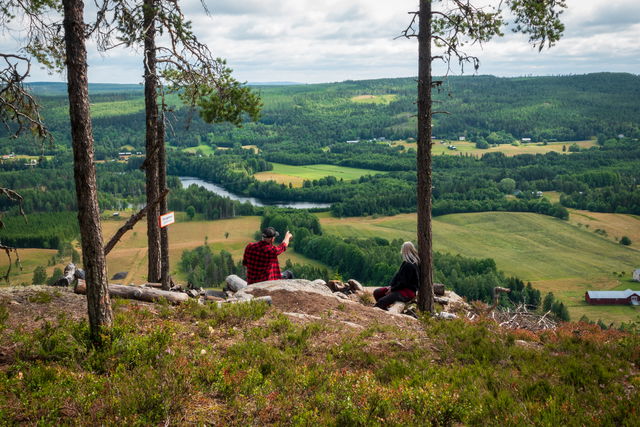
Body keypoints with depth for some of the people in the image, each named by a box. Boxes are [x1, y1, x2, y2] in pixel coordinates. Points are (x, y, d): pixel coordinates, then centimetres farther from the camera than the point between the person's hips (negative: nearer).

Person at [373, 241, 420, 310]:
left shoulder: (410, 266, -20)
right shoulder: (405, 263, 11)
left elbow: (404, 283, -21)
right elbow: (397, 275, 14)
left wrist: (392, 289, -12)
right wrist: (391, 286, 0)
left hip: (408, 292, -11)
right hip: (401, 288, 11)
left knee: (381, 301, -28)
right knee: (376, 292, 6)